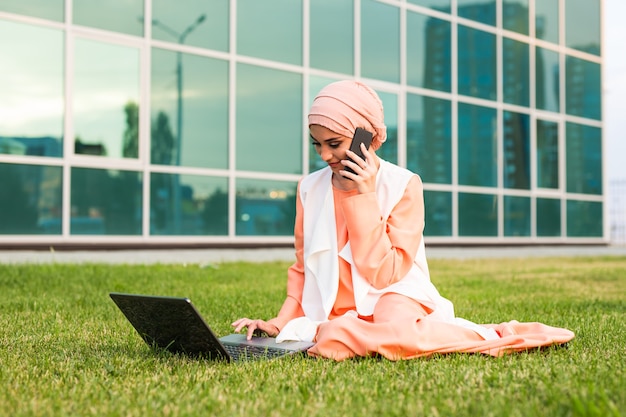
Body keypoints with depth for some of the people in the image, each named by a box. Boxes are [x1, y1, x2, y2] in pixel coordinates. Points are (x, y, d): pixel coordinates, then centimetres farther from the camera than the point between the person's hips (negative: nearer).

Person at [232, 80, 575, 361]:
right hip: (334, 310, 5)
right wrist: (282, 321, -2)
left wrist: (365, 196, -14)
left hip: (392, 297, -4)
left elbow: (385, 273, -12)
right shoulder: (310, 188, 7)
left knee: (397, 333, -38)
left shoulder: (402, 185, -6)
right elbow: (303, 269, 13)